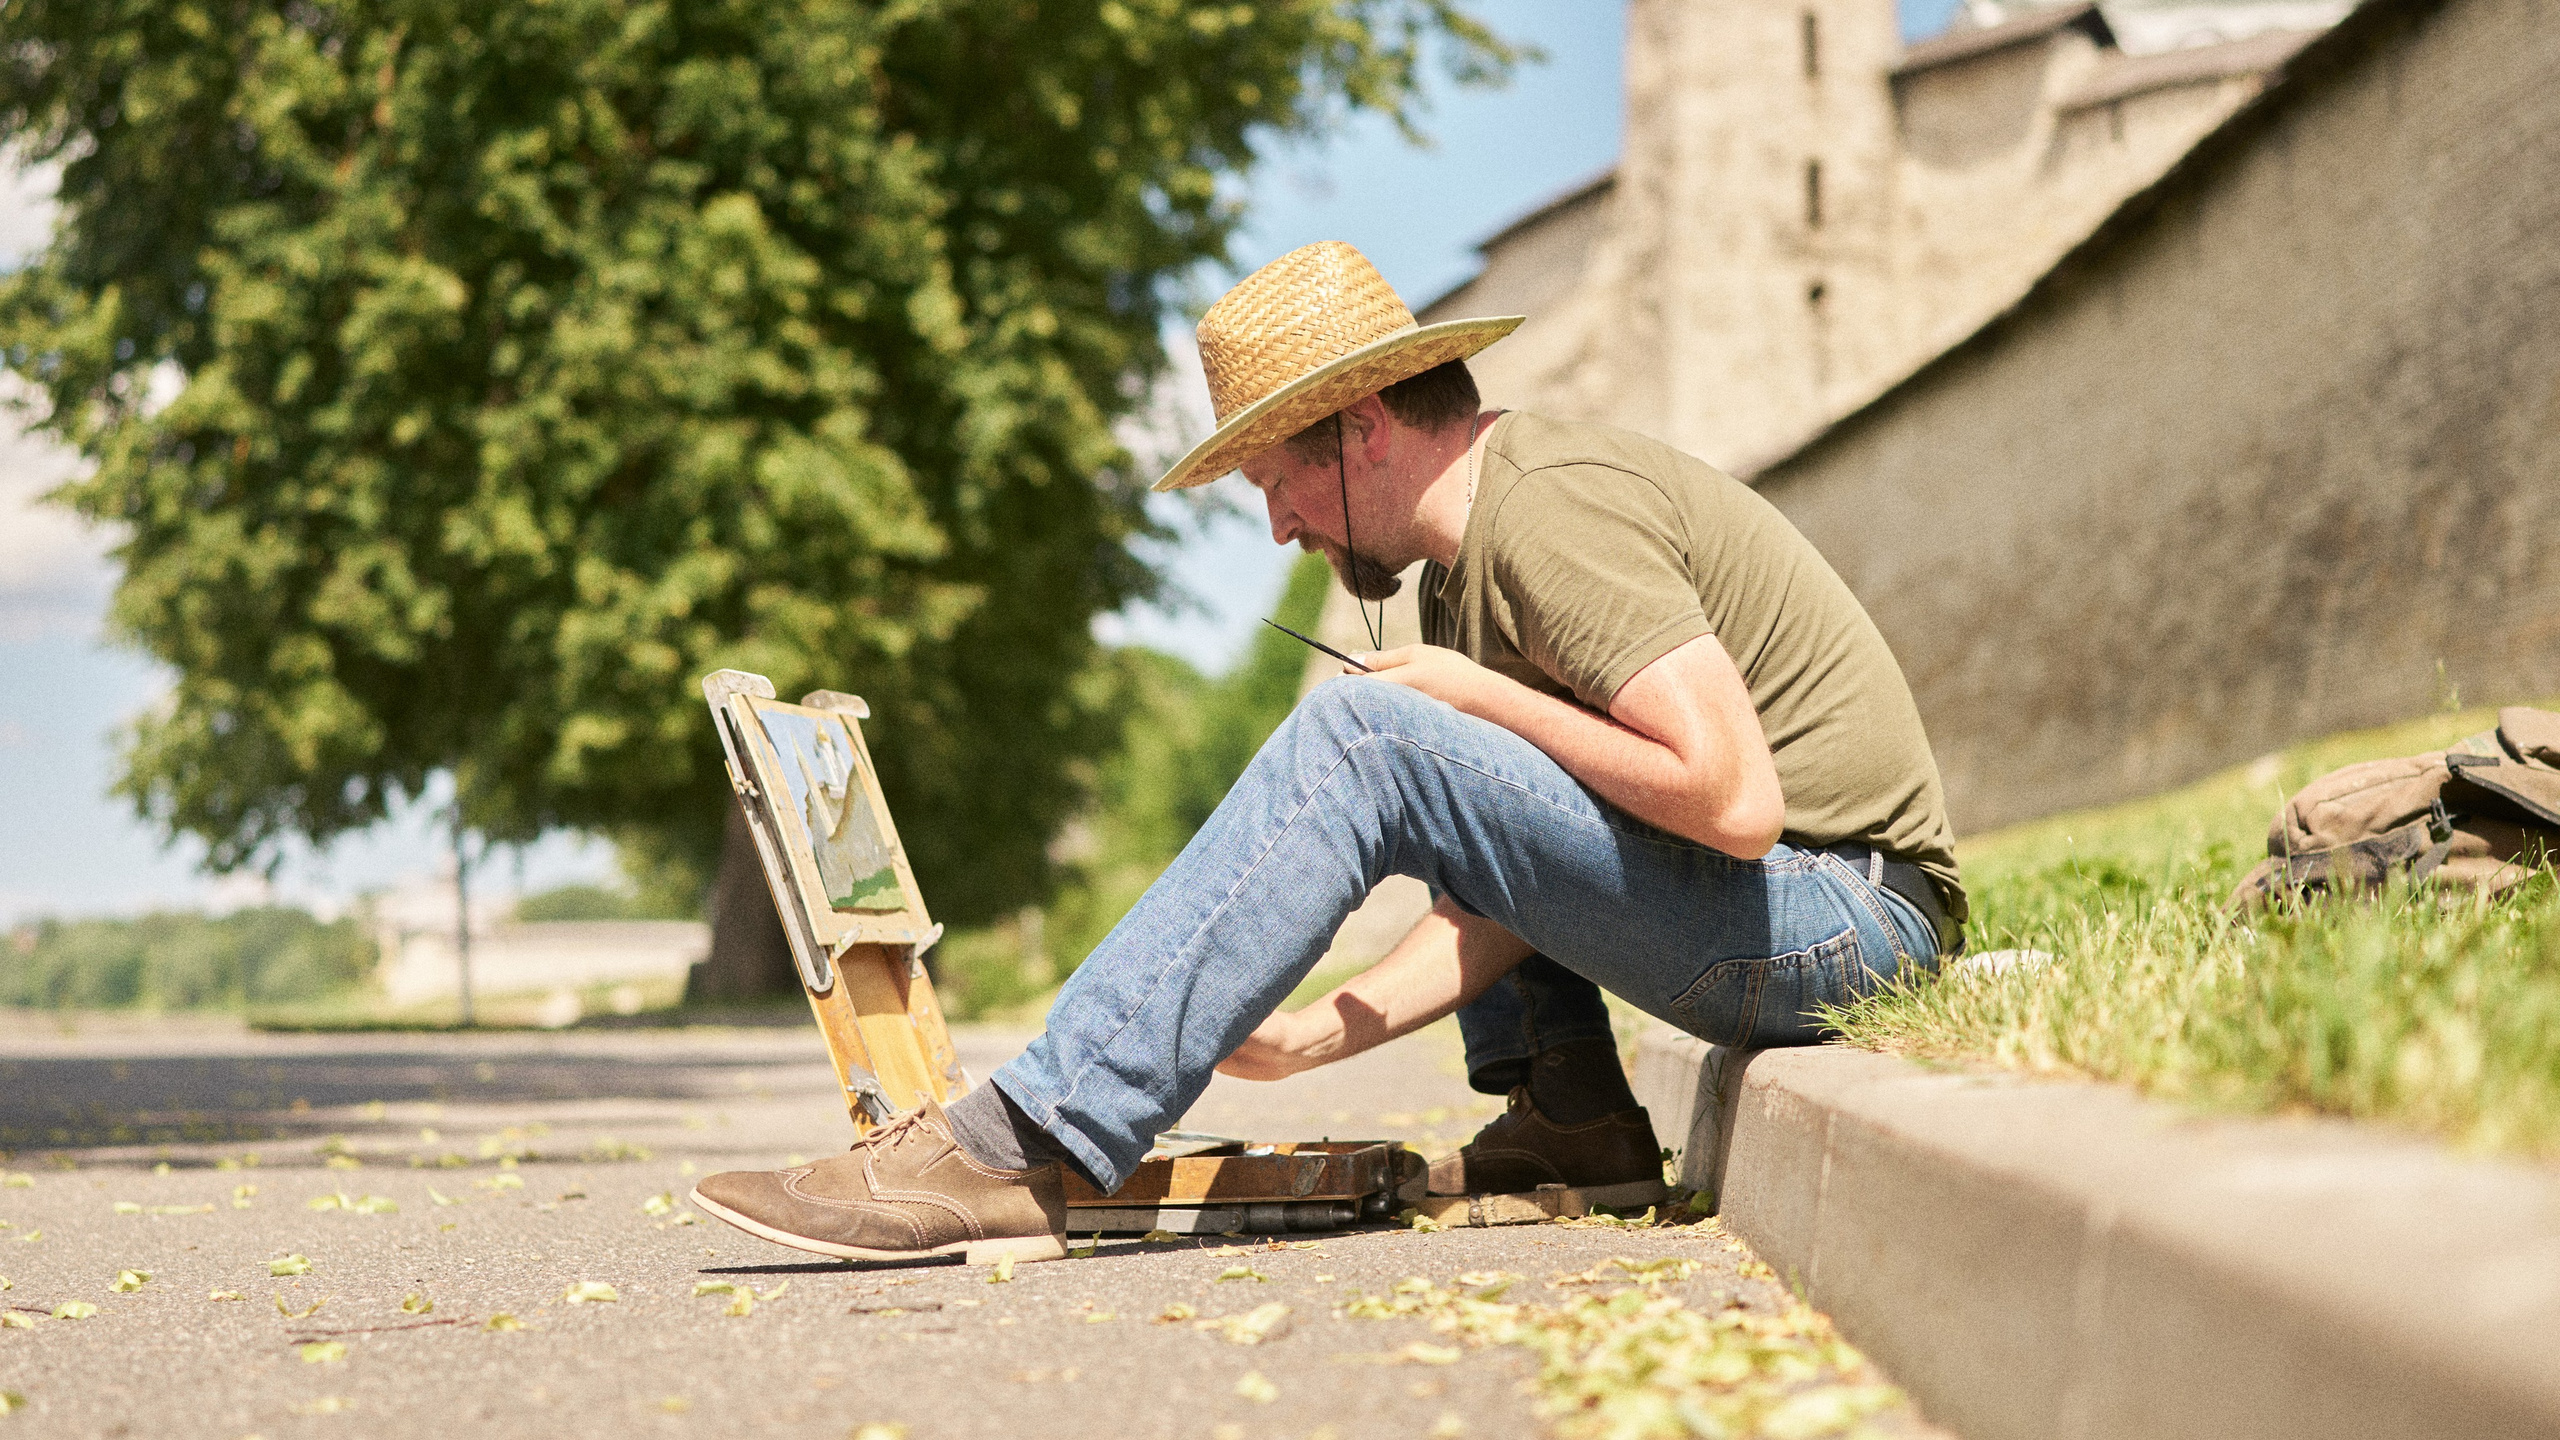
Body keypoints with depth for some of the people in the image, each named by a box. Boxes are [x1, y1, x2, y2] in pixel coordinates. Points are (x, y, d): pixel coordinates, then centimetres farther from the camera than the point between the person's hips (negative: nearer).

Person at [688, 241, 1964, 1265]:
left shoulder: (1552, 514, -15)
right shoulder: (1463, 570, 15)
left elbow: (1735, 798, -26)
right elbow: (1499, 893, 12)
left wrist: (1487, 698, -14)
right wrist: (1315, 1034, 0)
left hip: (1841, 913, -10)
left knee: (1361, 743, -20)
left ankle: (1026, 1150, -23)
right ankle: (1564, 1118, 9)